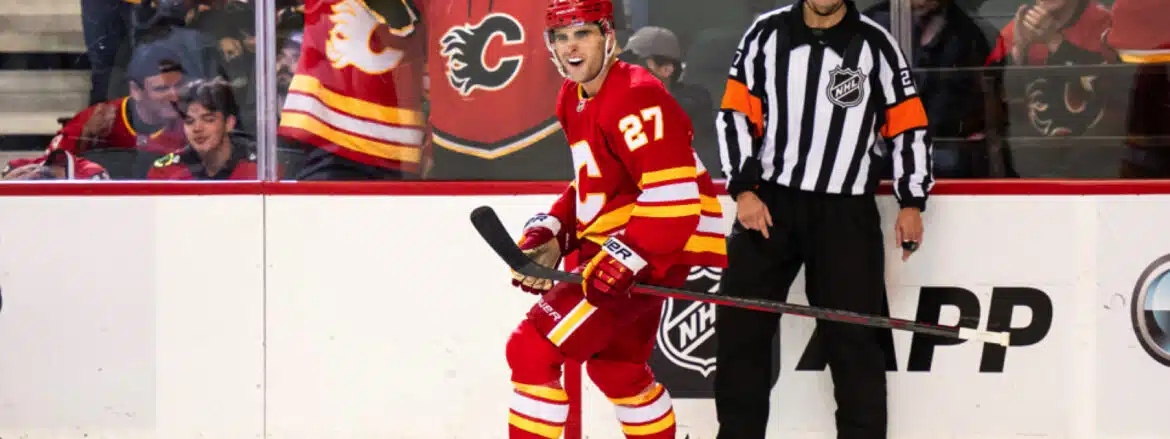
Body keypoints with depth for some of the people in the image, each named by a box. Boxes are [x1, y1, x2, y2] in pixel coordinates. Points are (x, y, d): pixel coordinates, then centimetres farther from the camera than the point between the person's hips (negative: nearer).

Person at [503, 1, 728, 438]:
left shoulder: (635, 98, -19)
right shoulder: (573, 99, 12)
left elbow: (674, 197, -26)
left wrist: (623, 259, -28)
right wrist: (550, 234, 7)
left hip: (656, 249, -11)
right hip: (610, 245, 11)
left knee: (533, 349, -15)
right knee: (614, 365, 26)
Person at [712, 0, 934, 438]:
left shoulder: (874, 44, -2)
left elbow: (908, 125, 2)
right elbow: (736, 114, 3)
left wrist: (911, 203, -3)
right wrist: (743, 189, -6)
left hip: (845, 210, -2)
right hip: (767, 201, 2)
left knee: (853, 336, -3)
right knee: (738, 322, 2)